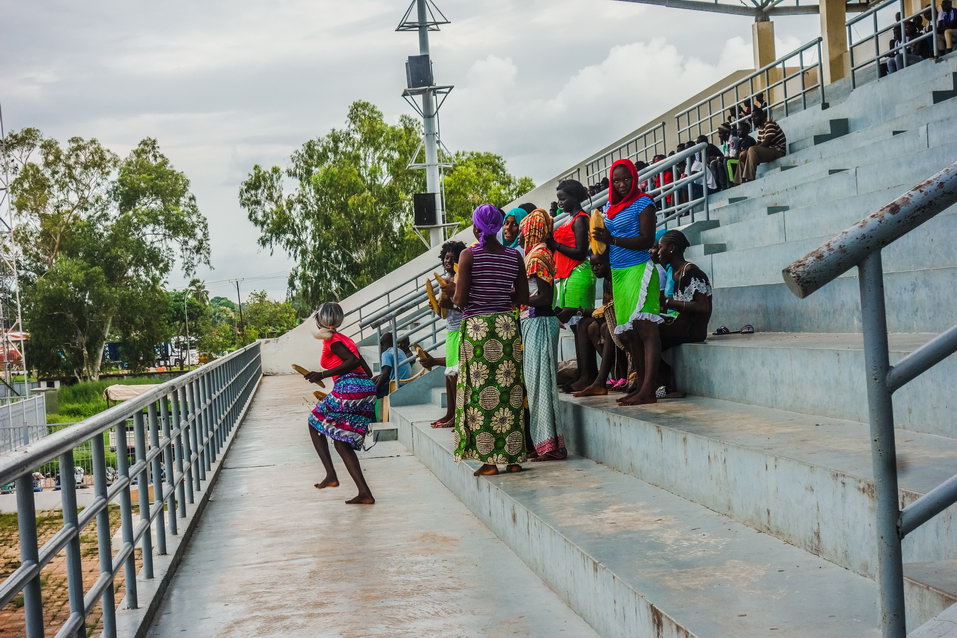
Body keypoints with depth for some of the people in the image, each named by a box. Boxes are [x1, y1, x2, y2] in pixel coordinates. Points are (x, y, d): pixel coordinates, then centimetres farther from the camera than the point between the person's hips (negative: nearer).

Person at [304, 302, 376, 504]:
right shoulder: (345, 339, 23)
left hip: (348, 388, -8)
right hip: (368, 389, 8)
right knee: (341, 441, 13)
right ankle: (365, 493, 3)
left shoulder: (330, 339, -1)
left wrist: (323, 375, -16)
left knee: (315, 422, 16)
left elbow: (353, 361, -15)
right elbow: (367, 371, 21)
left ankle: (331, 475, 5)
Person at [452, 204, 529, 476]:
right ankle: (514, 458, 10)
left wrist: (453, 295, 12)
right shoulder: (514, 256, 5)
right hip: (507, 325, 4)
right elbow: (523, 297, 7)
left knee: (481, 390, 0)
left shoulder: (469, 255, -7)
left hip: (477, 326, -4)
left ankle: (489, 460, 0)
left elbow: (460, 298, -11)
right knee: (510, 388, 7)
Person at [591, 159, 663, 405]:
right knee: (628, 333, 8)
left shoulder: (643, 203, -4)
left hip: (638, 271, -8)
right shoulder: (610, 206, 17)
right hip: (617, 274, 8)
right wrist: (601, 241, 1)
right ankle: (642, 386, 14)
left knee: (645, 329, -12)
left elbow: (647, 240, -14)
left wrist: (612, 239, -23)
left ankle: (648, 391, -16)